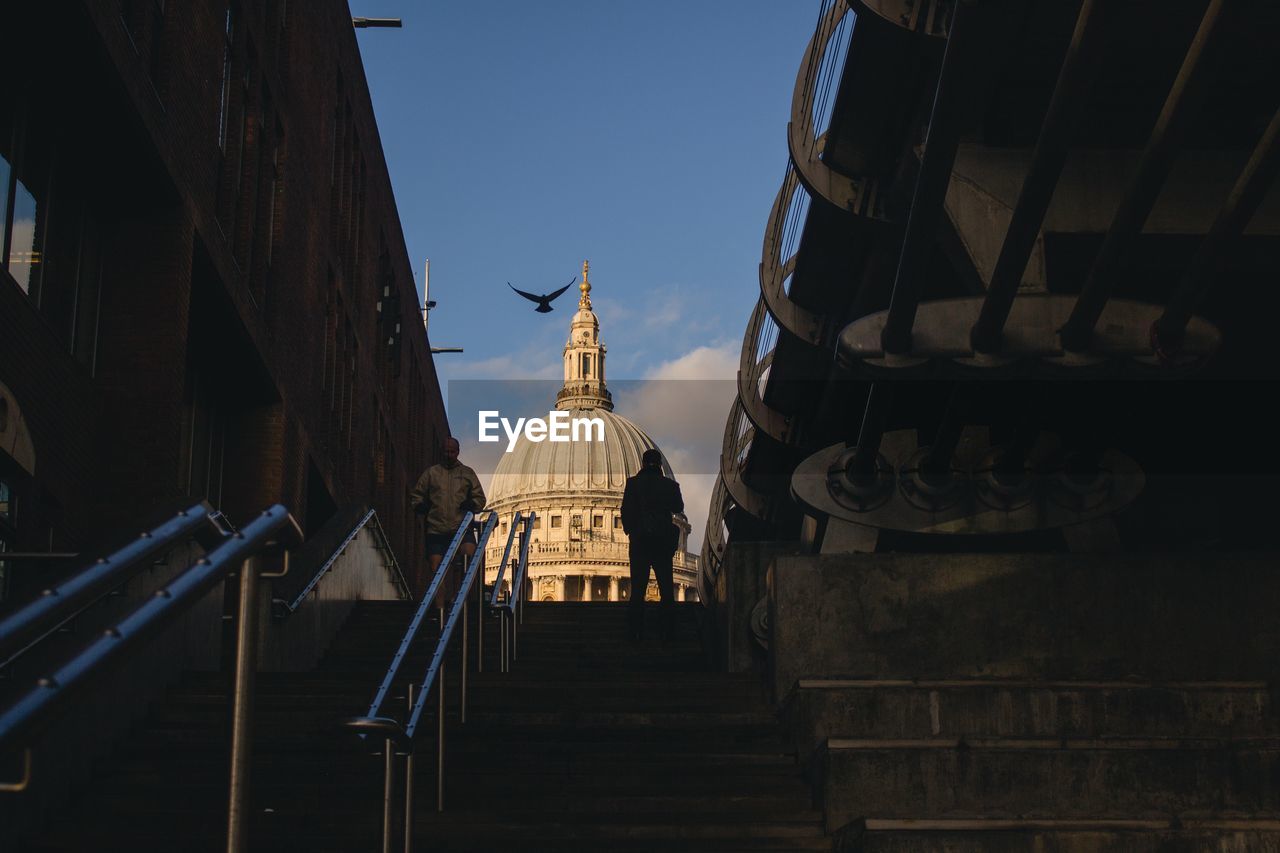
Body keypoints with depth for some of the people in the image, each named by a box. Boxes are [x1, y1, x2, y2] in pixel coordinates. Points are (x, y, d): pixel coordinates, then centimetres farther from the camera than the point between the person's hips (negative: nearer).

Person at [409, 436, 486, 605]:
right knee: (436, 569, -4)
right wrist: (422, 507, -1)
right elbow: (415, 496, 18)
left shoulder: (467, 473, 14)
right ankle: (439, 608, 0)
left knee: (469, 553, -26)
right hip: (436, 529, 1)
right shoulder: (431, 473, 13)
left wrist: (470, 505, -5)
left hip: (462, 527, 0)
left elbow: (480, 498, 15)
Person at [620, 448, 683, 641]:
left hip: (639, 540, -1)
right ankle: (667, 629, 7)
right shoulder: (670, 485, -2)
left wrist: (628, 529, 13)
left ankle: (636, 631, -2)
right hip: (663, 542, 1)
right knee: (666, 588, 9)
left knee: (637, 588, 2)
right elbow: (678, 508, 12)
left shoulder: (633, 483, -6)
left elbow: (626, 510, -5)